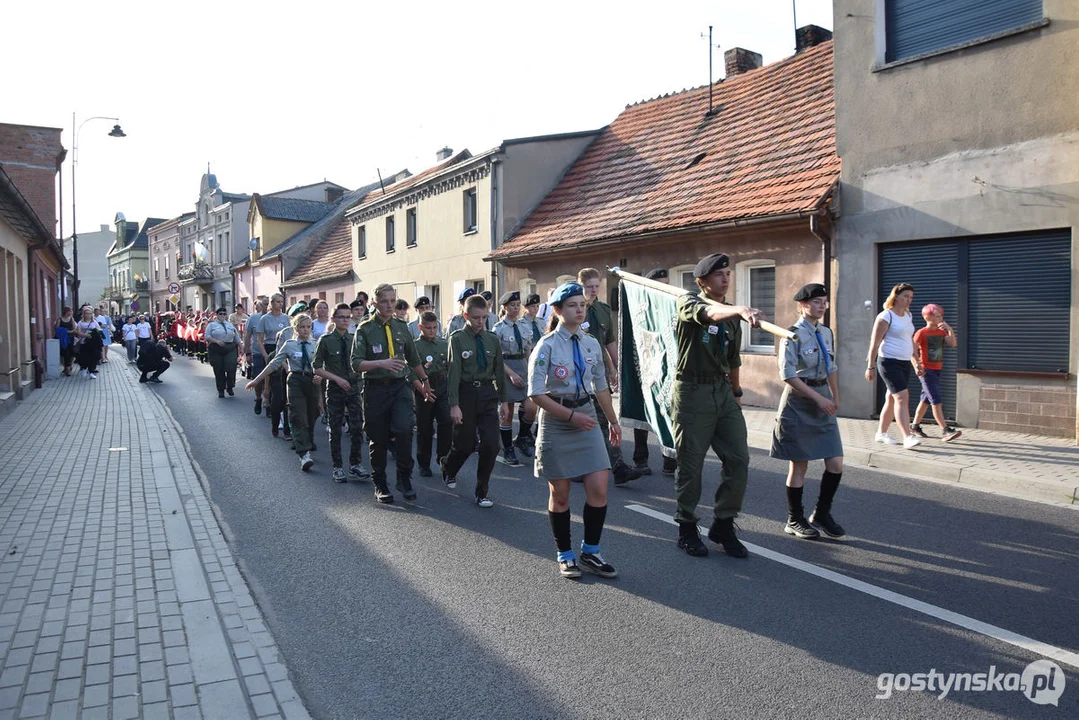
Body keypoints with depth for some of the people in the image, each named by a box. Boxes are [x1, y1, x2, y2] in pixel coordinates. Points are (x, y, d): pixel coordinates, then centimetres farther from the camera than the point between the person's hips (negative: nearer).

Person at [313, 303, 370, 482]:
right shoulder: (326, 340, -5)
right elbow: (317, 368, -5)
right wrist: (337, 379, -15)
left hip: (354, 388, 2)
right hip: (334, 389, -2)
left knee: (357, 428, 1)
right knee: (335, 430, 7)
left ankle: (355, 464, 16)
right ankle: (337, 467, 18)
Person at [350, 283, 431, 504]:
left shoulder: (401, 327, 9)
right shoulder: (365, 330, -3)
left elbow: (413, 358, 23)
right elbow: (356, 363, -11)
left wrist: (425, 381, 32)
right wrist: (381, 363, -25)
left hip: (400, 386, 2)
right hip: (375, 388, -2)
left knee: (404, 429, -19)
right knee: (378, 439, 7)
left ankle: (404, 478, 1)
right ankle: (380, 485, 25)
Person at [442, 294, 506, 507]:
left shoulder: (492, 339, 5)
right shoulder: (458, 339, -5)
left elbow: (499, 370, 10)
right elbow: (454, 372, -10)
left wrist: (503, 399, 10)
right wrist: (454, 404, -14)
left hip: (488, 393, 3)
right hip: (466, 393, -3)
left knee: (491, 444, -4)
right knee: (465, 444, 7)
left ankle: (482, 492, 12)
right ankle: (449, 469, 42)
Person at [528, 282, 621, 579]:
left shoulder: (591, 344, 4)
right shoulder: (547, 346, -11)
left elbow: (601, 386, 14)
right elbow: (536, 393, -14)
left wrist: (613, 421, 18)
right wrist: (572, 415, -18)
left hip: (587, 417, 4)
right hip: (556, 422, -4)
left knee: (599, 489, -2)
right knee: (560, 494, 7)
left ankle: (590, 552, 17)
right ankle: (565, 556, 24)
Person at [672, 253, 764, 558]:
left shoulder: (732, 314, 13)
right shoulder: (688, 302, -6)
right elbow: (708, 313, -31)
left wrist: (737, 393, 26)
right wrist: (740, 310, -49)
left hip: (723, 391, 6)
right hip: (692, 392, -6)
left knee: (739, 460, 1)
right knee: (690, 464, 2)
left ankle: (723, 525, 17)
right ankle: (687, 529, 19)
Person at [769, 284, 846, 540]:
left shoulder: (827, 333, 9)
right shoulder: (794, 334, -11)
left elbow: (832, 369, 18)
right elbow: (787, 375, -16)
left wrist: (835, 399, 14)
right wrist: (817, 397, -18)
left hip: (823, 400, 6)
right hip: (799, 403, -6)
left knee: (836, 464, 4)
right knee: (799, 466, 3)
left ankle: (822, 514, 23)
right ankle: (794, 520, 19)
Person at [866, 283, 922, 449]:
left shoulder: (908, 315, 15)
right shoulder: (886, 316, -10)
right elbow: (875, 342, -12)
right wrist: (870, 367, -15)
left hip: (904, 363, 8)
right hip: (889, 362, -8)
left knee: (891, 399, 12)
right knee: (902, 397, -17)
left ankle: (881, 433, 21)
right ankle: (907, 437, -20)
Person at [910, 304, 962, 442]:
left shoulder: (941, 332, 11)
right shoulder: (921, 333, -10)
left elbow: (953, 344, -2)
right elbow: (912, 351, -14)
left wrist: (950, 329, -12)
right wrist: (916, 366, -24)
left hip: (937, 370, 8)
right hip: (926, 371, -8)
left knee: (926, 399, 13)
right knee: (937, 401, -12)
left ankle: (915, 426, 24)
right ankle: (945, 430, -15)